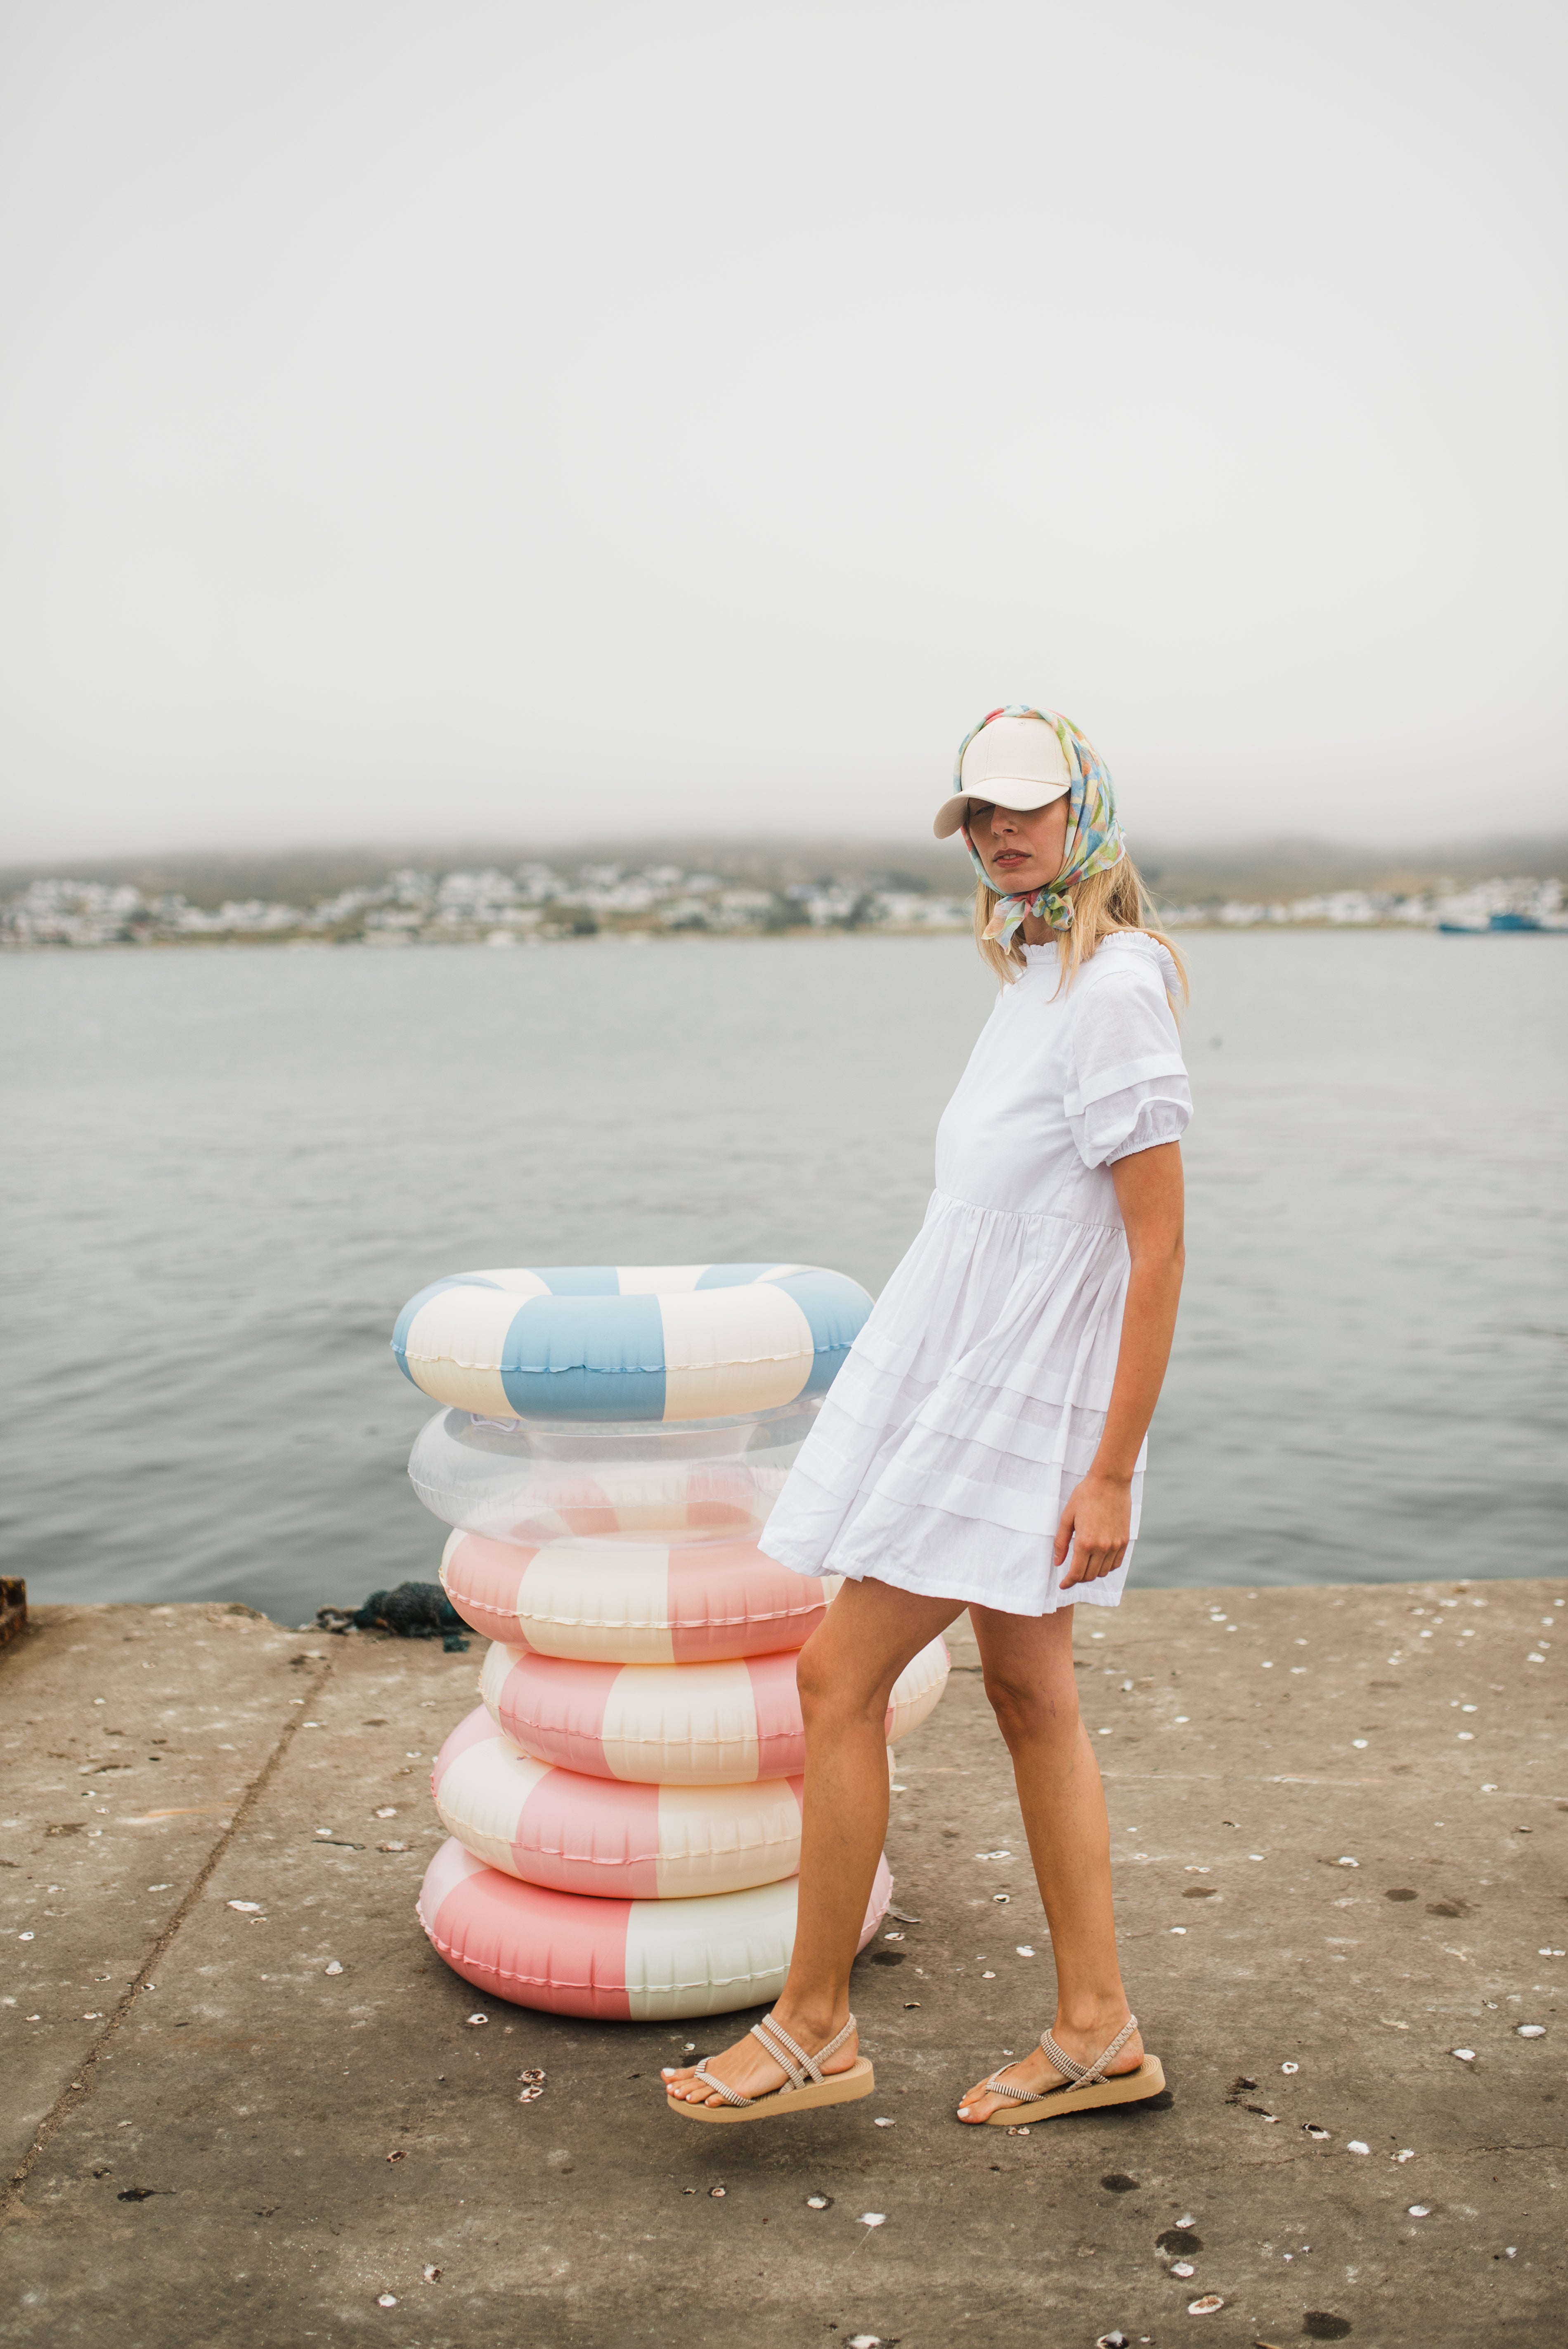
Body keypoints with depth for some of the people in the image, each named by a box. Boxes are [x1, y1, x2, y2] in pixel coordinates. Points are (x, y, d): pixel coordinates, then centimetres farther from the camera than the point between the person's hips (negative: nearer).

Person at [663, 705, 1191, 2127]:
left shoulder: (1116, 989, -17)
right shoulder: (1038, 978, 12)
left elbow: (1159, 1245, -19)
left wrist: (1112, 1470, -20)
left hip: (1016, 1401, -9)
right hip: (959, 1374, 9)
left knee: (841, 1678, -3)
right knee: (1031, 1699, 13)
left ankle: (813, 2027, 12)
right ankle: (1099, 2034, 24)